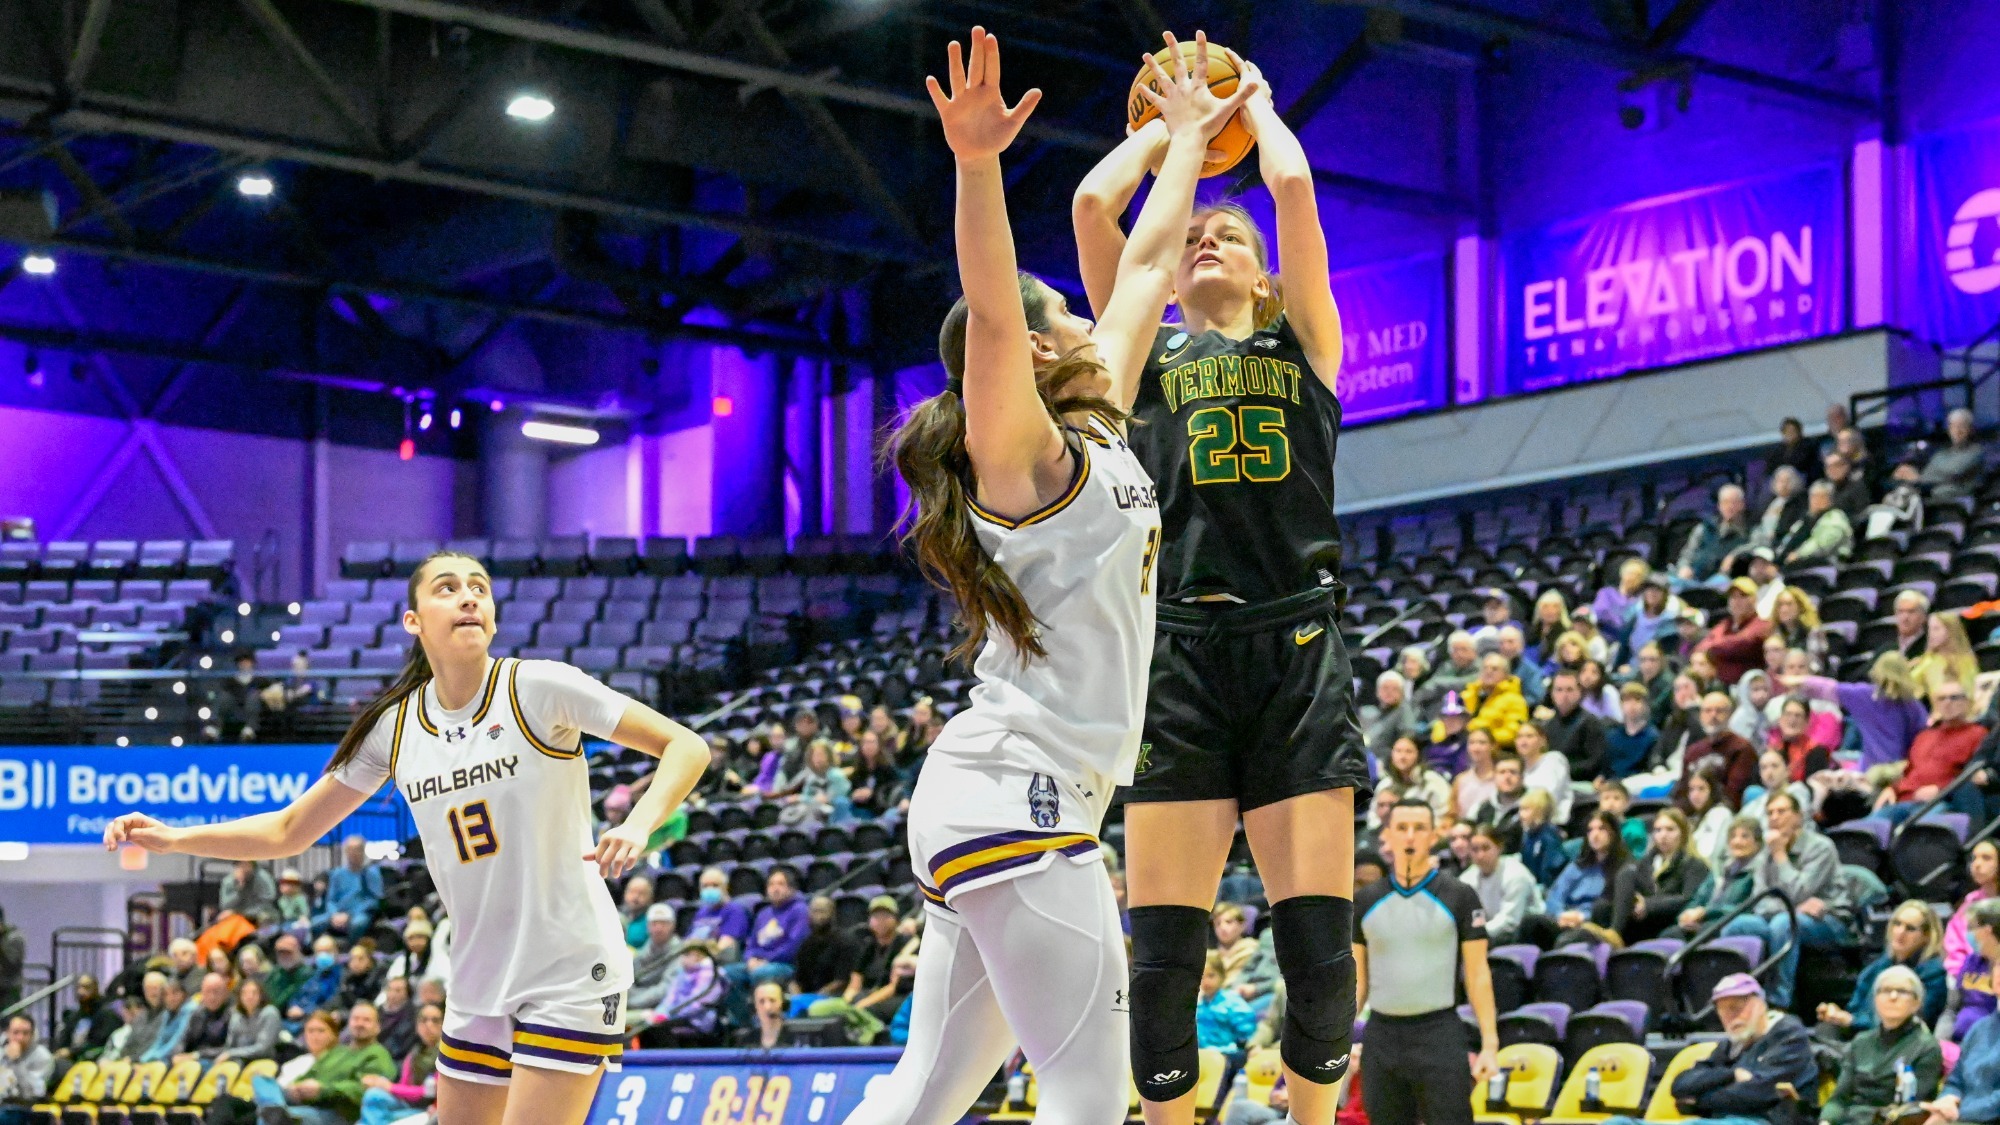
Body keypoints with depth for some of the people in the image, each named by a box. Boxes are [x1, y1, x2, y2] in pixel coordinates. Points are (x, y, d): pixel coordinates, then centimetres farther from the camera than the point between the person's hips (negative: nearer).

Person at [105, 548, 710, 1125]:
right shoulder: (394, 726, 3)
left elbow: (687, 747, -9)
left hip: (570, 979, -5)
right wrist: (175, 838, 0)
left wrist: (637, 824, -26)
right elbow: (290, 830, 12)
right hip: (477, 992, 5)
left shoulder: (537, 688, -10)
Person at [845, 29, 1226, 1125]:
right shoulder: (1024, 451, -7)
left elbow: (1144, 264, 27)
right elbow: (990, 312, -27)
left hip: (994, 801, 9)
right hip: (1017, 792, -9)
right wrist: (976, 163, -41)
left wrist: (1187, 135, 36)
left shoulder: (1098, 440, 16)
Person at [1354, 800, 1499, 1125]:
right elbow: (1356, 977, 12)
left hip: (1439, 1034, -3)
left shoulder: (1459, 897, 0)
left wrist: (1489, 1043, -6)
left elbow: (1478, 974, 0)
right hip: (1381, 1037, 3)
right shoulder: (1365, 900, 8)